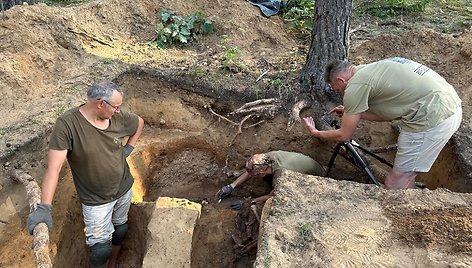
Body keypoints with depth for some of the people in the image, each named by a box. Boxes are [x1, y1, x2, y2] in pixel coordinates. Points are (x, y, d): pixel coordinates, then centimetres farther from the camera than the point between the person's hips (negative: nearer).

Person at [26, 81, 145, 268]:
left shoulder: (118, 117, -11)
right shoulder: (67, 124, -24)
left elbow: (139, 122, 12)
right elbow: (54, 167, -29)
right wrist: (44, 207, -35)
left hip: (124, 189, 5)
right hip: (96, 200, -5)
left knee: (120, 229, 24)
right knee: (101, 249, -1)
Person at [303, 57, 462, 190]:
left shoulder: (355, 86, -8)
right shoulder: (373, 69, 19)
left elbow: (344, 135, 0)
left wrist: (316, 133, 17)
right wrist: (350, 113, 31)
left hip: (432, 118, -10)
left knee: (394, 184, 0)